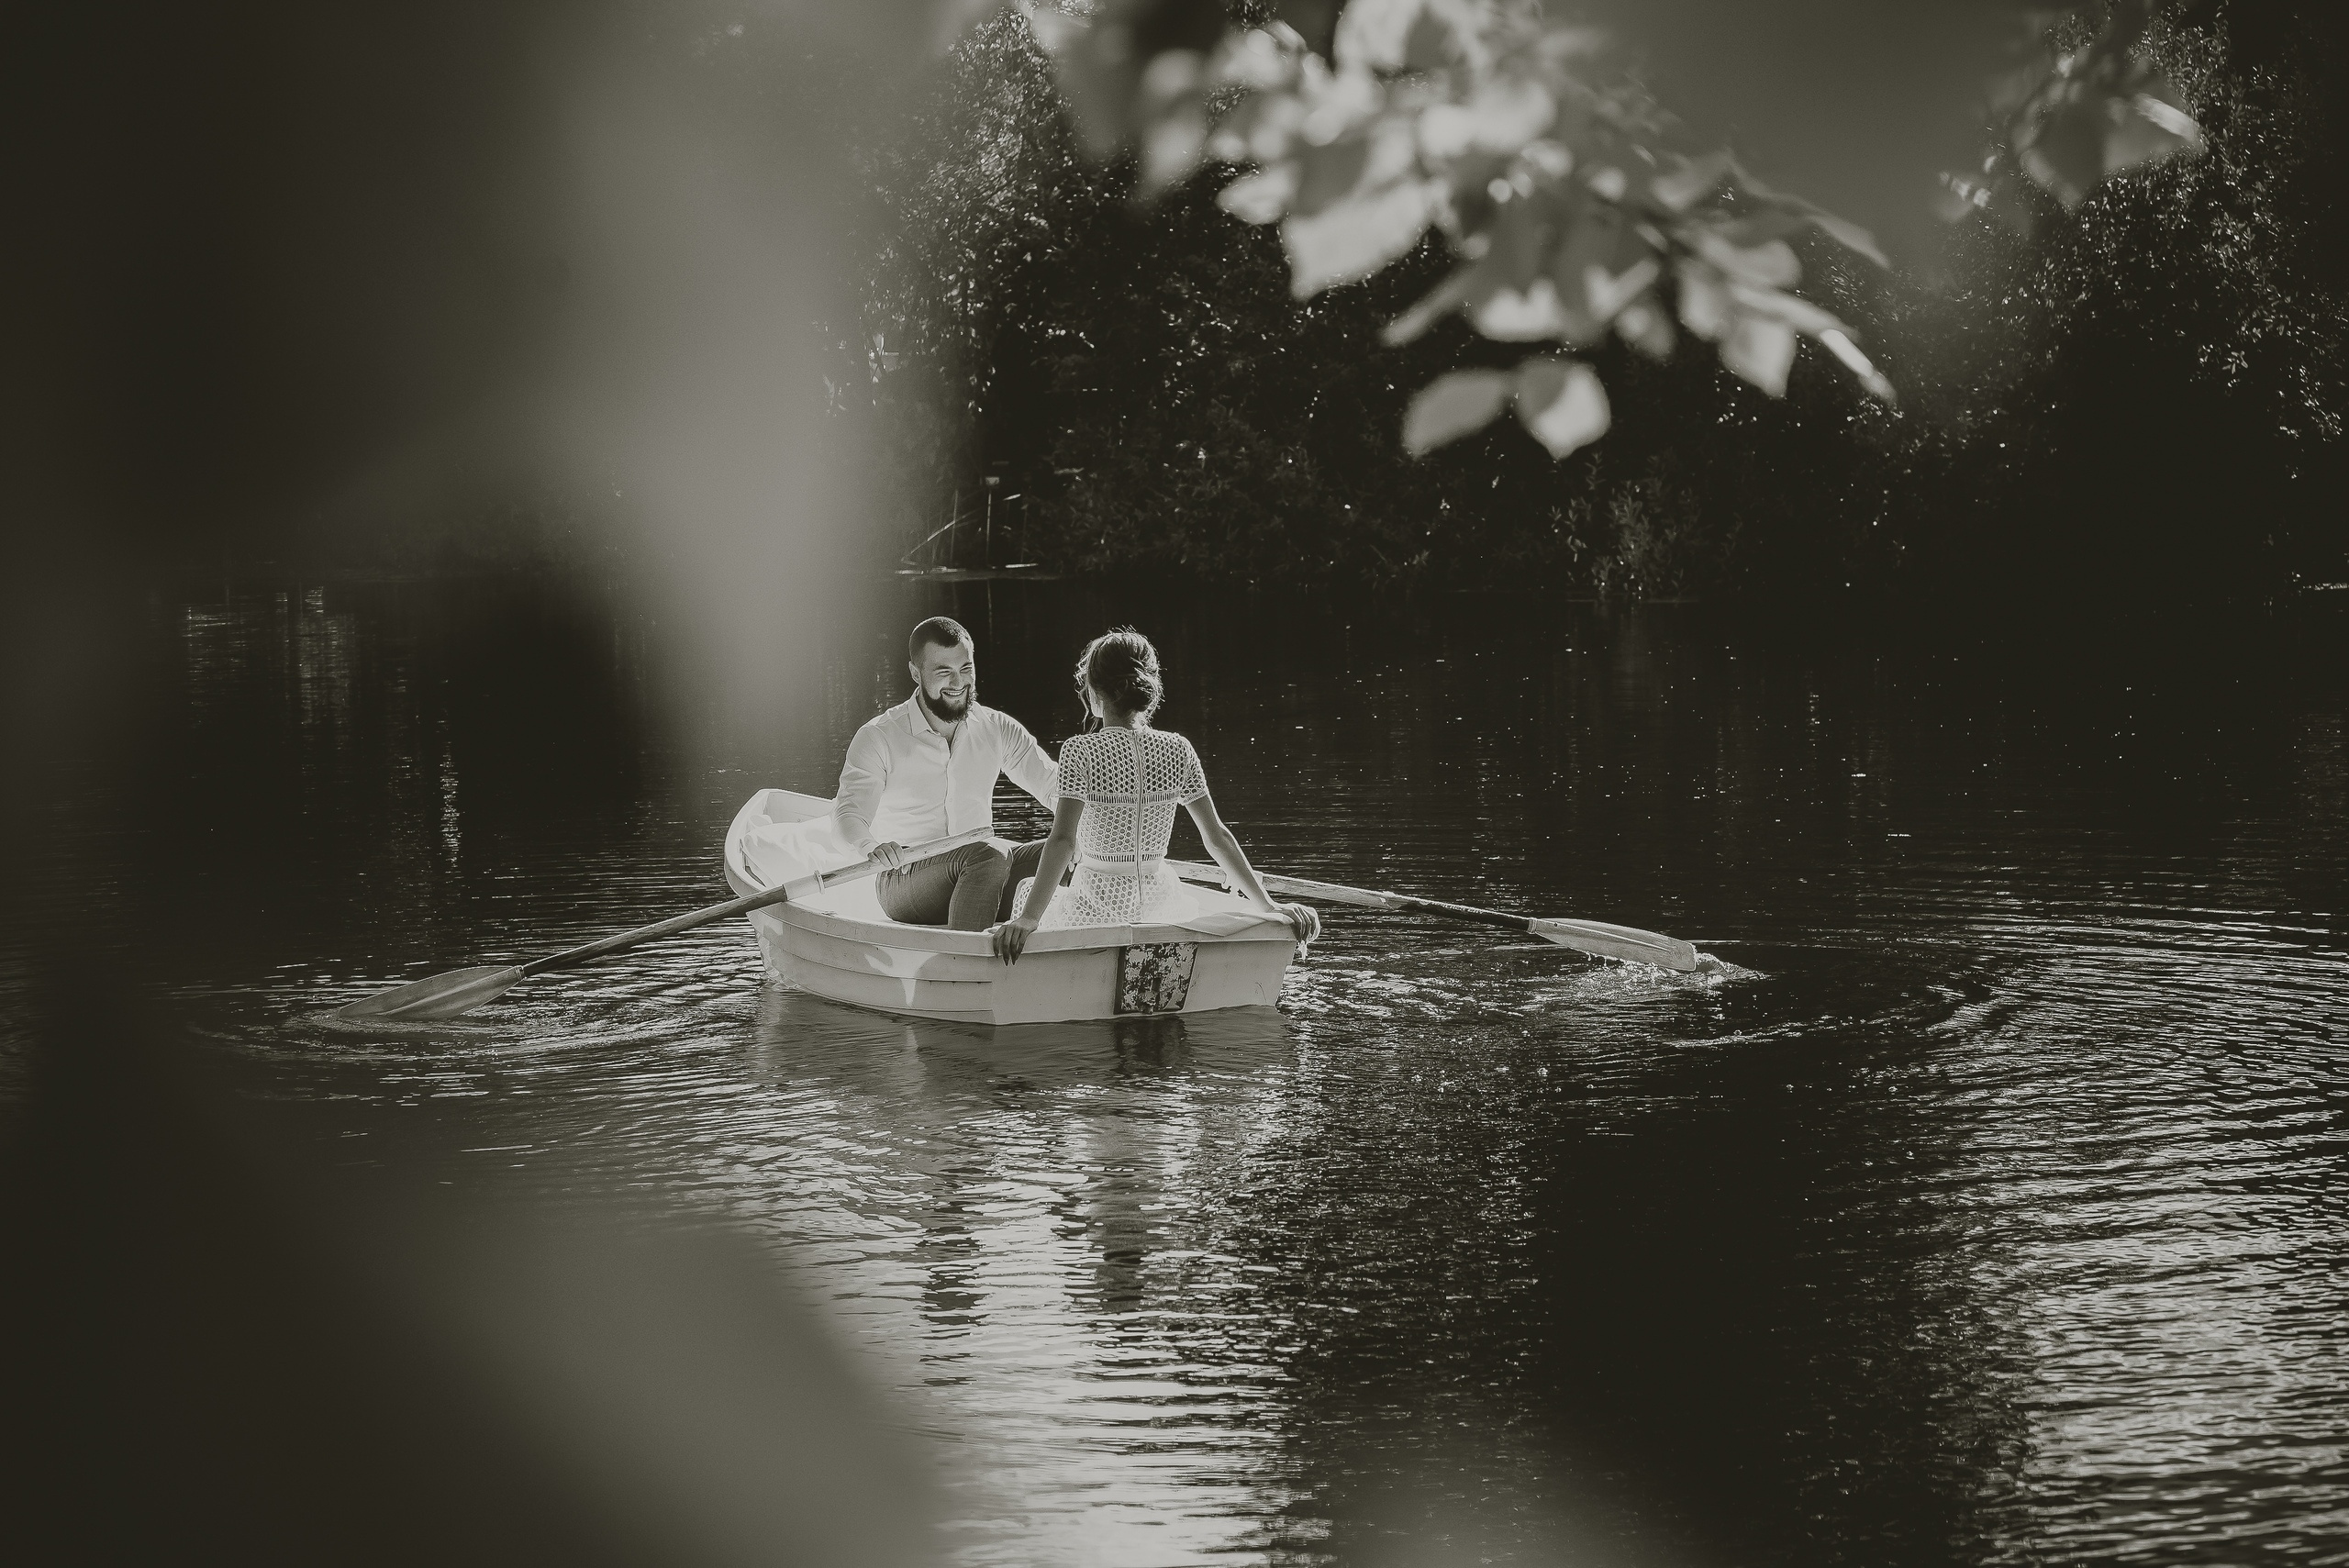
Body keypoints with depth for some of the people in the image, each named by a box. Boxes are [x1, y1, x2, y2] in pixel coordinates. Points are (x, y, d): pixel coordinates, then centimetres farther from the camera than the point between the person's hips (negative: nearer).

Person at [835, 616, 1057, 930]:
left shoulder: (998, 729, 8)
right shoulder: (879, 737, -5)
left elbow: (1055, 787, 3)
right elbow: (850, 811, -17)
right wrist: (870, 846, -42)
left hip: (977, 875, 5)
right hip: (904, 887, -5)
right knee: (989, 855, -33)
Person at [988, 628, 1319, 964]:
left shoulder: (1081, 751, -14)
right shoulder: (1177, 751, -4)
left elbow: (1063, 840, -24)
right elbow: (1217, 836, -4)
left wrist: (1028, 918, -28)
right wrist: (1269, 907, -1)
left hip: (1095, 909, -3)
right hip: (1158, 904, 3)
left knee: (1025, 889, 31)